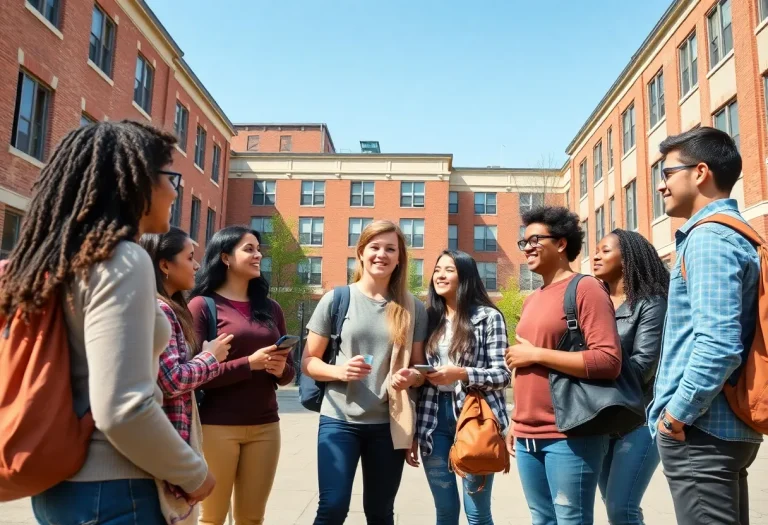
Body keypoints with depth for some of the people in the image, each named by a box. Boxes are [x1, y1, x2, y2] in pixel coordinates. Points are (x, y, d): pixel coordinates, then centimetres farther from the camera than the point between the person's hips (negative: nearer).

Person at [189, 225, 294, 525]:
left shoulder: (270, 308, 11)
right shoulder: (203, 305, -4)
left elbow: (288, 371, 15)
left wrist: (280, 369, -8)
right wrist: (249, 363, -20)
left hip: (265, 426, 5)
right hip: (216, 427, -4)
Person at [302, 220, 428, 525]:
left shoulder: (412, 308, 2)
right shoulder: (336, 299, -2)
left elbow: (420, 368, 9)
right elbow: (308, 362, 1)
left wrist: (411, 378, -13)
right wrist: (339, 371, -19)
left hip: (389, 424, 2)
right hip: (340, 419, -2)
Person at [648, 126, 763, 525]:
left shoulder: (709, 237, -16)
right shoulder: (737, 234, 15)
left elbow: (717, 345, -26)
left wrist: (676, 415, -15)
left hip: (700, 431, -10)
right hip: (728, 426, 10)